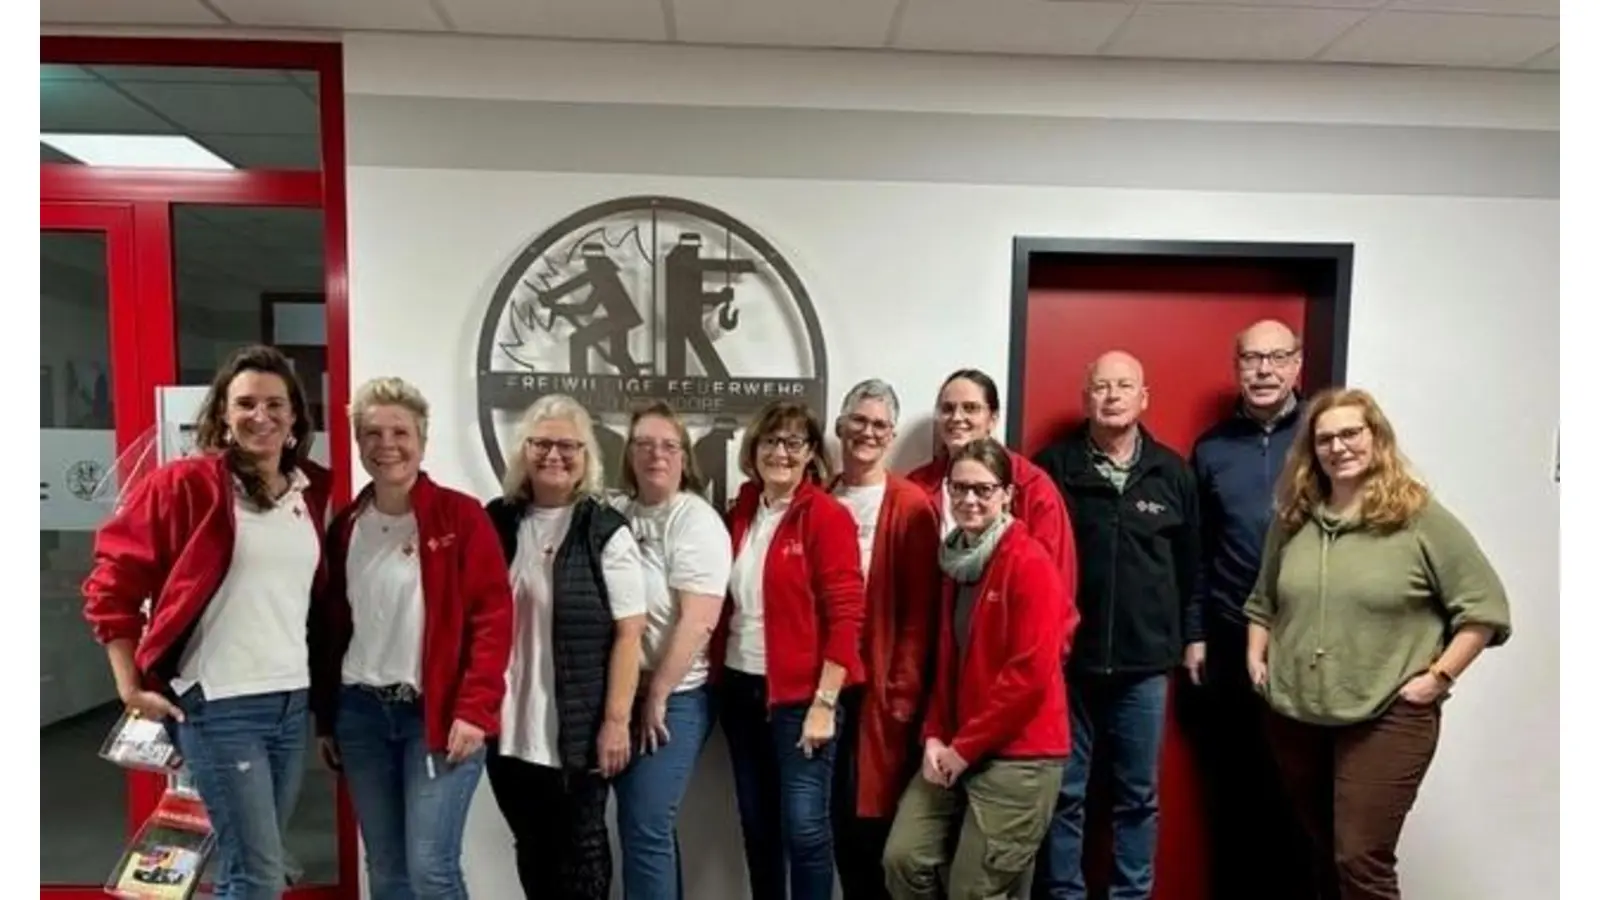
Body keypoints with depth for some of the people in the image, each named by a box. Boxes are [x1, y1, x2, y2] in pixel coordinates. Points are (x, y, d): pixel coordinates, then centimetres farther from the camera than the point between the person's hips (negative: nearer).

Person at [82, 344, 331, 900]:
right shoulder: (183, 484, -7)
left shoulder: (313, 493, 7)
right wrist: (132, 688, -5)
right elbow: (110, 586, -4)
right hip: (219, 705, -5)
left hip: (292, 701, 5)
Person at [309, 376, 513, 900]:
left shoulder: (461, 516, -7)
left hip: (439, 712, -5)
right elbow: (327, 627, 13)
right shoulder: (345, 526, 7)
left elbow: (492, 618, -10)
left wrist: (474, 710, -15)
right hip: (360, 712, 5)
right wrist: (324, 718, 13)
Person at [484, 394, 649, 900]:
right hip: (509, 727, 4)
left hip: (579, 730, -4)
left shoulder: (606, 532, -8)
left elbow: (628, 634, -10)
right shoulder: (497, 522, 3)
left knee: (581, 849, 11)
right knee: (531, 850, 18)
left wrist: (616, 720, -13)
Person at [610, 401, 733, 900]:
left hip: (673, 699, -6)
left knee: (644, 829, -3)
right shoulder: (617, 514, 6)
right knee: (651, 826, 15)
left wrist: (657, 696, -14)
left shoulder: (696, 521, -11)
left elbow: (698, 621, -18)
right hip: (621, 694, 6)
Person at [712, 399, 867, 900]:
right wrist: (718, 678, 7)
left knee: (804, 826, 1)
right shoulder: (739, 513, 7)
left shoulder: (828, 517, -10)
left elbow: (846, 616, -13)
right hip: (741, 689, 6)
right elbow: (723, 604, 13)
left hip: (800, 695, -6)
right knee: (756, 824, 16)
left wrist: (824, 702, -16)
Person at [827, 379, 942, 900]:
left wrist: (902, 691, -13)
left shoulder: (911, 507, -4)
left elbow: (919, 611, -8)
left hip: (882, 685, -4)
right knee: (839, 817, 13)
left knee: (876, 816, 3)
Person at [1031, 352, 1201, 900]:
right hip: (1066, 657, -2)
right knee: (1064, 794, 8)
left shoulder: (1172, 472, 4)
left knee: (1138, 796, 13)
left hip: (1145, 662, 2)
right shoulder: (1054, 466, -3)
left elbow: (1190, 564, 10)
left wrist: (1192, 636, 10)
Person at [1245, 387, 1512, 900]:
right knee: (1323, 852, 19)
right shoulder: (1292, 518, 7)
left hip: (1386, 718, -5)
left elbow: (1484, 607, -6)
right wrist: (1256, 658, 8)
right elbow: (1263, 601, 18)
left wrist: (1439, 676, -10)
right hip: (1293, 715, 5)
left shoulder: (1421, 518, -7)